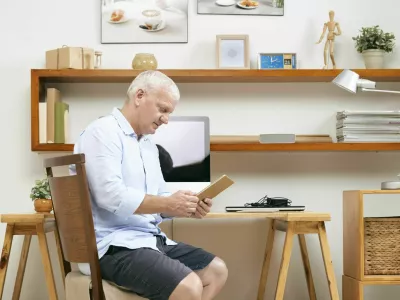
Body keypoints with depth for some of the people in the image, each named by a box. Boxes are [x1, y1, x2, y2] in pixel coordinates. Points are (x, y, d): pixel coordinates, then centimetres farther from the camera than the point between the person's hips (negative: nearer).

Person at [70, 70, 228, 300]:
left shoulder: (148, 143, 18)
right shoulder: (103, 132, -11)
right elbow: (111, 196, -23)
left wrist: (187, 207, -2)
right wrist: (168, 204, -20)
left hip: (150, 238, 10)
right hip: (114, 245, -10)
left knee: (217, 270, 5)